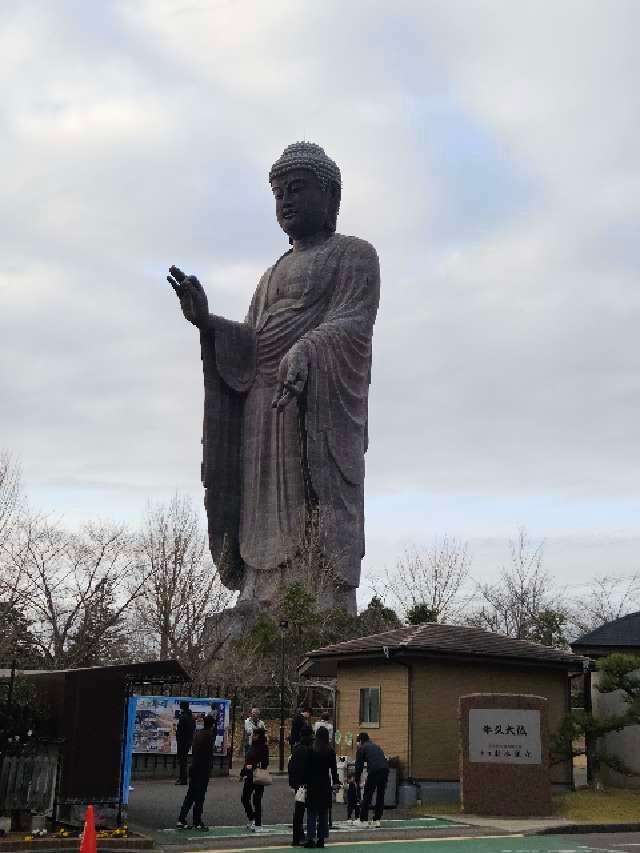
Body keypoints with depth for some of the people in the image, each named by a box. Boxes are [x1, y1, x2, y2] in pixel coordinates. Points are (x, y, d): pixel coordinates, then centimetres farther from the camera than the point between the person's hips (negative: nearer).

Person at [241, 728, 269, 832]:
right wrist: (243, 773, 19)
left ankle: (257, 823, 6)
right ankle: (251, 818, 26)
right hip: (249, 776, 7)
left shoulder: (263, 748, -9)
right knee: (245, 798, 9)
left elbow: (264, 763, -14)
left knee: (256, 800, -2)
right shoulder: (252, 747, 13)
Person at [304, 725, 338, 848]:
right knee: (324, 812, 10)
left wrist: (305, 782, -1)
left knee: (312, 812, 3)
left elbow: (307, 768, -7)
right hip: (325, 784, 2)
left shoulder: (311, 751, -8)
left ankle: (311, 838, -1)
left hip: (313, 783, -2)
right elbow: (333, 768, 3)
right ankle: (321, 839, 10)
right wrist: (335, 782, 13)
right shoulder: (331, 752, -2)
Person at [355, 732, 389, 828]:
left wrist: (357, 781, 19)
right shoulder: (376, 746, 30)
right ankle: (377, 820, 14)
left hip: (373, 772, -6)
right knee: (380, 796, 14)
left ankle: (363, 820, 5)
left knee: (367, 796, 4)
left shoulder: (362, 748, 12)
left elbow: (359, 766, 9)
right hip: (385, 770, 6)